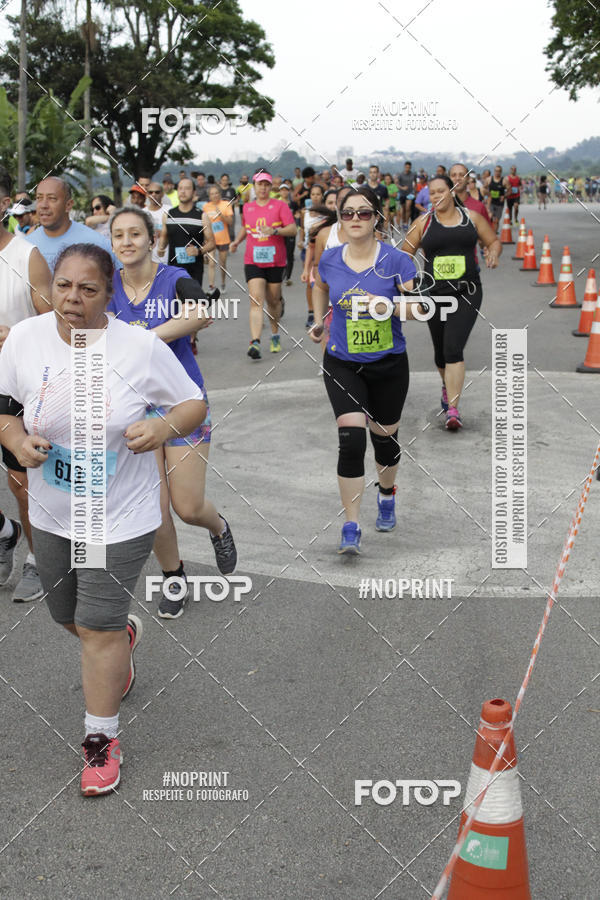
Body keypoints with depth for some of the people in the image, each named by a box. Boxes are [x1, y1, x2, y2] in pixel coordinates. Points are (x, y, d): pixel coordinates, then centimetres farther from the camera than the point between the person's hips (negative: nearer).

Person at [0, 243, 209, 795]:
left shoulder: (141, 347, -15)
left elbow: (194, 403, -4)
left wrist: (165, 426, -26)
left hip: (121, 518, -4)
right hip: (50, 516, 4)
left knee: (99, 630, -1)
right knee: (69, 616, 22)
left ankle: (102, 740, 20)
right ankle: (126, 634, 58)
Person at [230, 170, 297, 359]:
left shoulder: (280, 205, 0)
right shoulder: (247, 207, 11)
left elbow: (293, 229, -8)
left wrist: (274, 231, -24)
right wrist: (237, 241, 12)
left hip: (275, 262, -1)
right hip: (253, 262, 1)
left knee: (273, 301, 10)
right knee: (256, 300, -14)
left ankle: (275, 335, 34)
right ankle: (255, 343, -24)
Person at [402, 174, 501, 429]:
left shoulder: (471, 217, 6)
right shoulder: (423, 223, 4)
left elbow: (493, 241, 16)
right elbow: (405, 253, 7)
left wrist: (493, 253, -7)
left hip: (467, 293, -2)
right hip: (435, 294, 2)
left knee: (453, 349, -17)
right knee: (441, 352, 13)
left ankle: (453, 408, -15)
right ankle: (448, 385, 47)